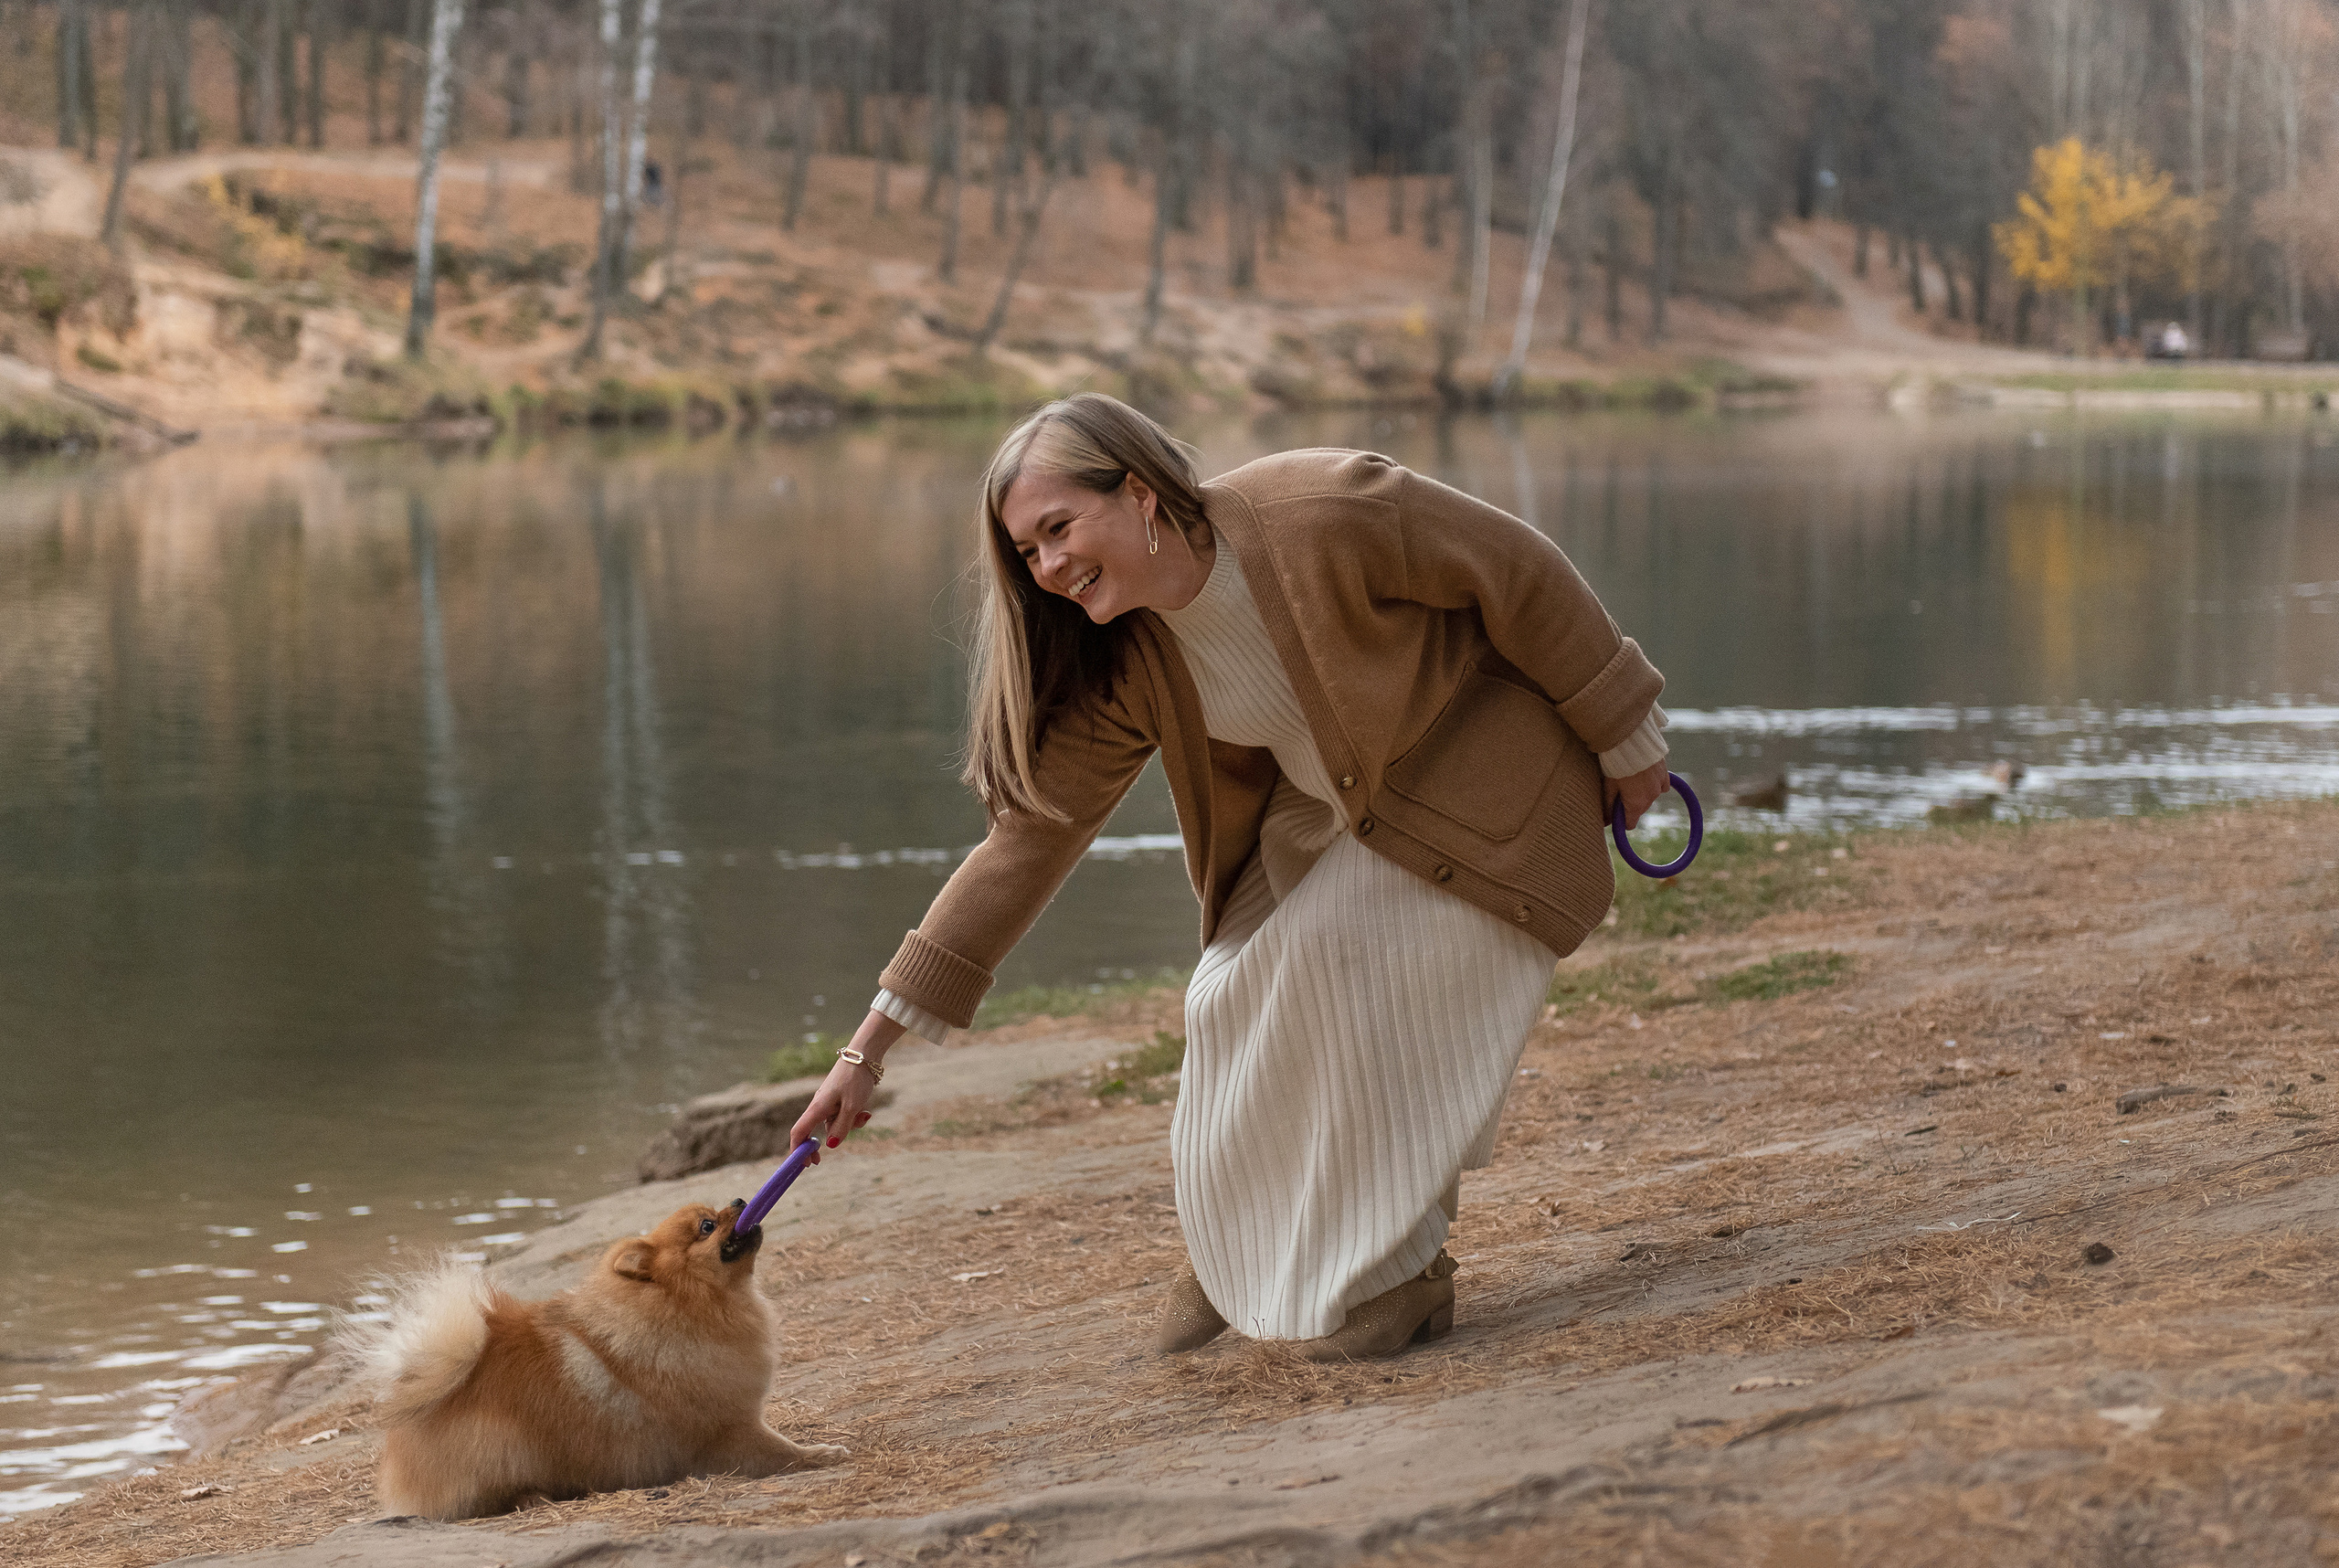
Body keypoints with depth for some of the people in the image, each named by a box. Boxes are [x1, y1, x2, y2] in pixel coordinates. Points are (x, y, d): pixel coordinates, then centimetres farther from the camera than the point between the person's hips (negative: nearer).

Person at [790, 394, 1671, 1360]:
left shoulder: (1326, 516, -34)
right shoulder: (1126, 666, -16)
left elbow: (1517, 571, -22)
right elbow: (1030, 834, -14)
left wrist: (1623, 733, -10)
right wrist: (870, 1048, -17)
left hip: (1473, 765, -5)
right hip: (1324, 804, 6)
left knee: (1341, 948, -22)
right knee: (1238, 996, -6)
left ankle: (1401, 1272, -7)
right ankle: (1245, 1255, 19)